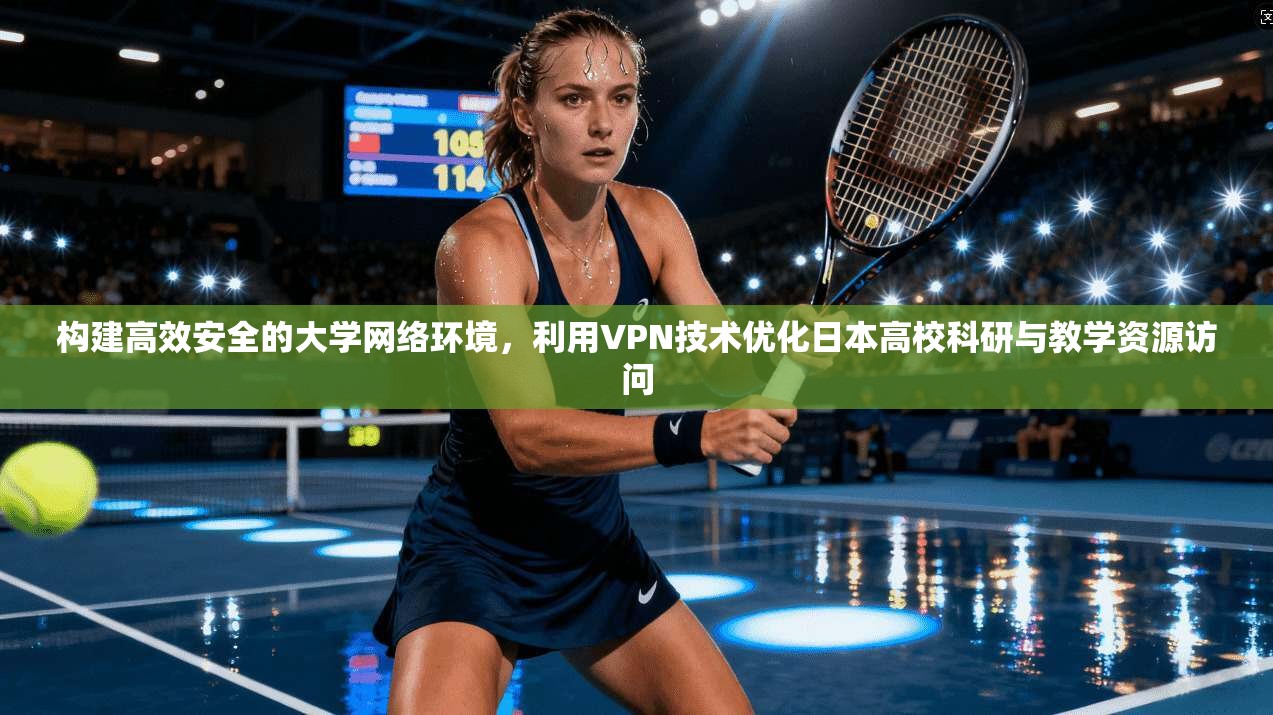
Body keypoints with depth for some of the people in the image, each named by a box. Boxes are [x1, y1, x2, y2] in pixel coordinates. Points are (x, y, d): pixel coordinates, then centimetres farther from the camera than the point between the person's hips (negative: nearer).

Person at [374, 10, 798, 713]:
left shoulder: (652, 219, -4)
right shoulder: (479, 245, -21)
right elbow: (529, 433, -32)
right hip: (472, 550, -5)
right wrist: (695, 434, -44)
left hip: (597, 543, 5)